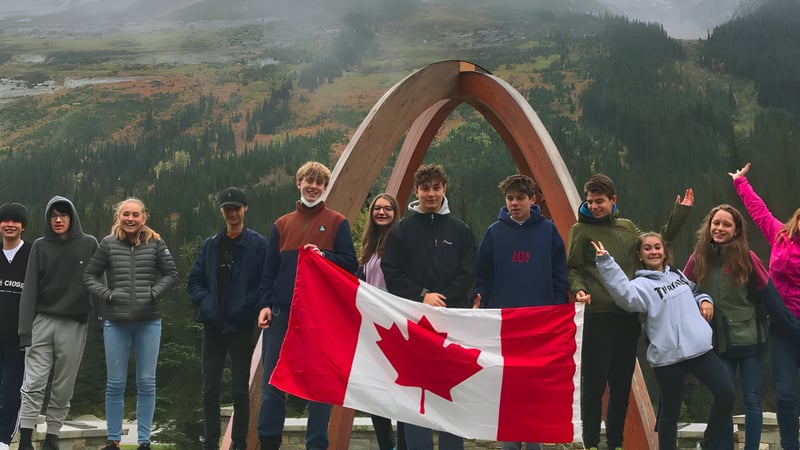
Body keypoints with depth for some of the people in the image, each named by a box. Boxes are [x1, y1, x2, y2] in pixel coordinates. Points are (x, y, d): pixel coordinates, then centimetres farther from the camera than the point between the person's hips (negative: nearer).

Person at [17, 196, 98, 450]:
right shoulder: (40, 246, 5)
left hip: (75, 325, 0)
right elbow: (30, 288, 0)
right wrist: (25, 327, -9)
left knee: (63, 388, 4)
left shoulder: (89, 244, 4)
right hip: (42, 321, 0)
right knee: (33, 384, -5)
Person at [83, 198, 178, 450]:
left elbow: (171, 274, 4)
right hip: (116, 322, 0)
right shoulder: (108, 244, 0)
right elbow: (90, 276, 6)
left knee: (146, 383, 5)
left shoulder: (155, 243, 0)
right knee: (115, 384, 7)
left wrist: (154, 294, -9)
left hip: (149, 322, 0)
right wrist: (107, 294, -8)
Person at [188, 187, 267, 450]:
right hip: (213, 326, 4)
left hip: (242, 326, -4)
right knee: (210, 390, 7)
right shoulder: (210, 245, 11)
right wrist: (205, 301, -4)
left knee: (240, 391, 4)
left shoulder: (257, 244, -3)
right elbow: (194, 281, 12)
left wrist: (248, 305, -17)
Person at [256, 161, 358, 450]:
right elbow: (269, 269, 10)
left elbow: (350, 264, -1)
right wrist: (264, 304, -1)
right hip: (282, 313, 3)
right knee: (272, 382, 4)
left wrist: (324, 255, -18)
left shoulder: (337, 223, 5)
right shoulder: (282, 224, 13)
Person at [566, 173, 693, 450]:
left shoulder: (627, 227, 15)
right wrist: (579, 288, -21)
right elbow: (572, 269, -1)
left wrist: (680, 213, 21)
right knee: (594, 384, -2)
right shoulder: (581, 230, 0)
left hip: (628, 315, 5)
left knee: (621, 385, 11)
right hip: (598, 315, -5)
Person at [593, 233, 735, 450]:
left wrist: (704, 300, 10)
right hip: (668, 356, -6)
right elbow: (624, 294, -31)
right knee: (671, 410, 5)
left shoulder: (677, 274, 14)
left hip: (700, 348, 6)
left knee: (727, 393, 2)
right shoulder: (641, 284, -8)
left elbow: (694, 290, 33)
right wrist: (605, 261, -38)